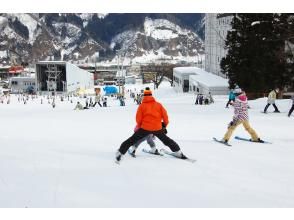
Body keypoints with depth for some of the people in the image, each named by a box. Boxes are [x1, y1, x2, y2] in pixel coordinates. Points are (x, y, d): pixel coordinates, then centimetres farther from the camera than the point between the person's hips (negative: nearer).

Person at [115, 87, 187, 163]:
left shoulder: (142, 106, 0)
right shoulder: (158, 104, 5)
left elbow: (138, 119, -1)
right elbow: (165, 116, 4)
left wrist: (140, 126, 19)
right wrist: (165, 125, 21)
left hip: (145, 128, -2)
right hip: (157, 128, 2)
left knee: (132, 140, 7)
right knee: (166, 140, 23)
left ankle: (119, 153, 3)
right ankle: (178, 152, 28)